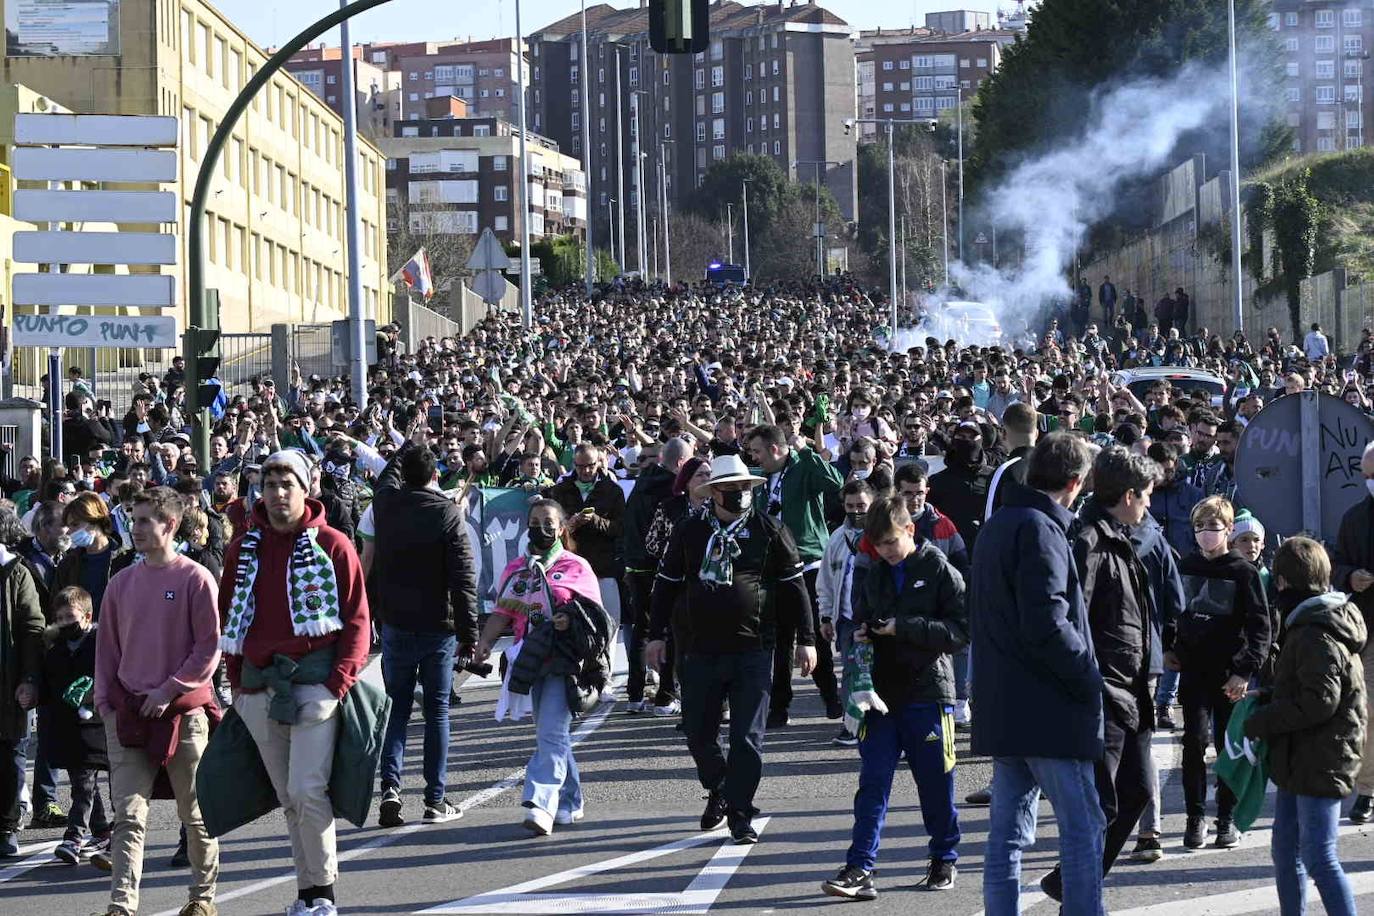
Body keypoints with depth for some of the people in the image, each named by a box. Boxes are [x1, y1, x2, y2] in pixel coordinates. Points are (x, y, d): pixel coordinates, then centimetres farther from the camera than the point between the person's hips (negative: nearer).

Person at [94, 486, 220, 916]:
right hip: (128, 715, 3)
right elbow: (107, 645, 15)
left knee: (196, 812, 9)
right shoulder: (122, 583, 8)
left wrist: (169, 690, -13)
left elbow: (209, 647, -8)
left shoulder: (195, 579, -6)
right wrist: (104, 695, 5)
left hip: (184, 712, -3)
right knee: (128, 815, -6)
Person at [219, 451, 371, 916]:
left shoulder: (332, 546, 0)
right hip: (259, 685, 4)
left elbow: (357, 620, -1)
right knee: (288, 798, 8)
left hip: (314, 681, -4)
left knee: (307, 790, -13)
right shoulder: (243, 549, 11)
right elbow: (228, 618, 16)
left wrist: (338, 682, -10)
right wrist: (237, 683, 8)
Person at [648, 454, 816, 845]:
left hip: (752, 651, -2)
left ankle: (740, 813, 3)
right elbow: (666, 584, 13)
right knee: (698, 732, 9)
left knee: (748, 738, -4)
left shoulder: (769, 530, 1)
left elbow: (795, 586, 4)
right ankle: (719, 791, 33)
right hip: (700, 651, 2)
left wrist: (806, 639, 1)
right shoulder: (690, 531, 6)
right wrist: (656, 635, 10)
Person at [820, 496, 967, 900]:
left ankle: (944, 859, 24)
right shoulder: (874, 576, 12)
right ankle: (860, 867, -6)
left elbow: (962, 629, -11)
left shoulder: (940, 571, -5)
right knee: (873, 783, -3)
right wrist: (858, 636, 1)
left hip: (927, 692, -4)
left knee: (936, 783, 7)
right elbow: (860, 620, 25)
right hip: (882, 695, 4)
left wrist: (904, 627, -18)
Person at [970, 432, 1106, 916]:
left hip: (1001, 708, 9)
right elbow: (1047, 625, -23)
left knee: (1008, 832, 10)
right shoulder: (1041, 530, -14)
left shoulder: (996, 526, 15)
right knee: (1084, 830, -3)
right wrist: (1089, 676, -11)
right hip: (1048, 710, -9)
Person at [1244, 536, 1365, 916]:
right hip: (1298, 761, 11)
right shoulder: (1307, 625, 14)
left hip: (1320, 765, -11)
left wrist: (1261, 722, -17)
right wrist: (1267, 698, 7)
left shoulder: (1316, 636, -18)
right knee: (1285, 850, 17)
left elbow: (1319, 701, -25)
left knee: (1320, 859, -9)